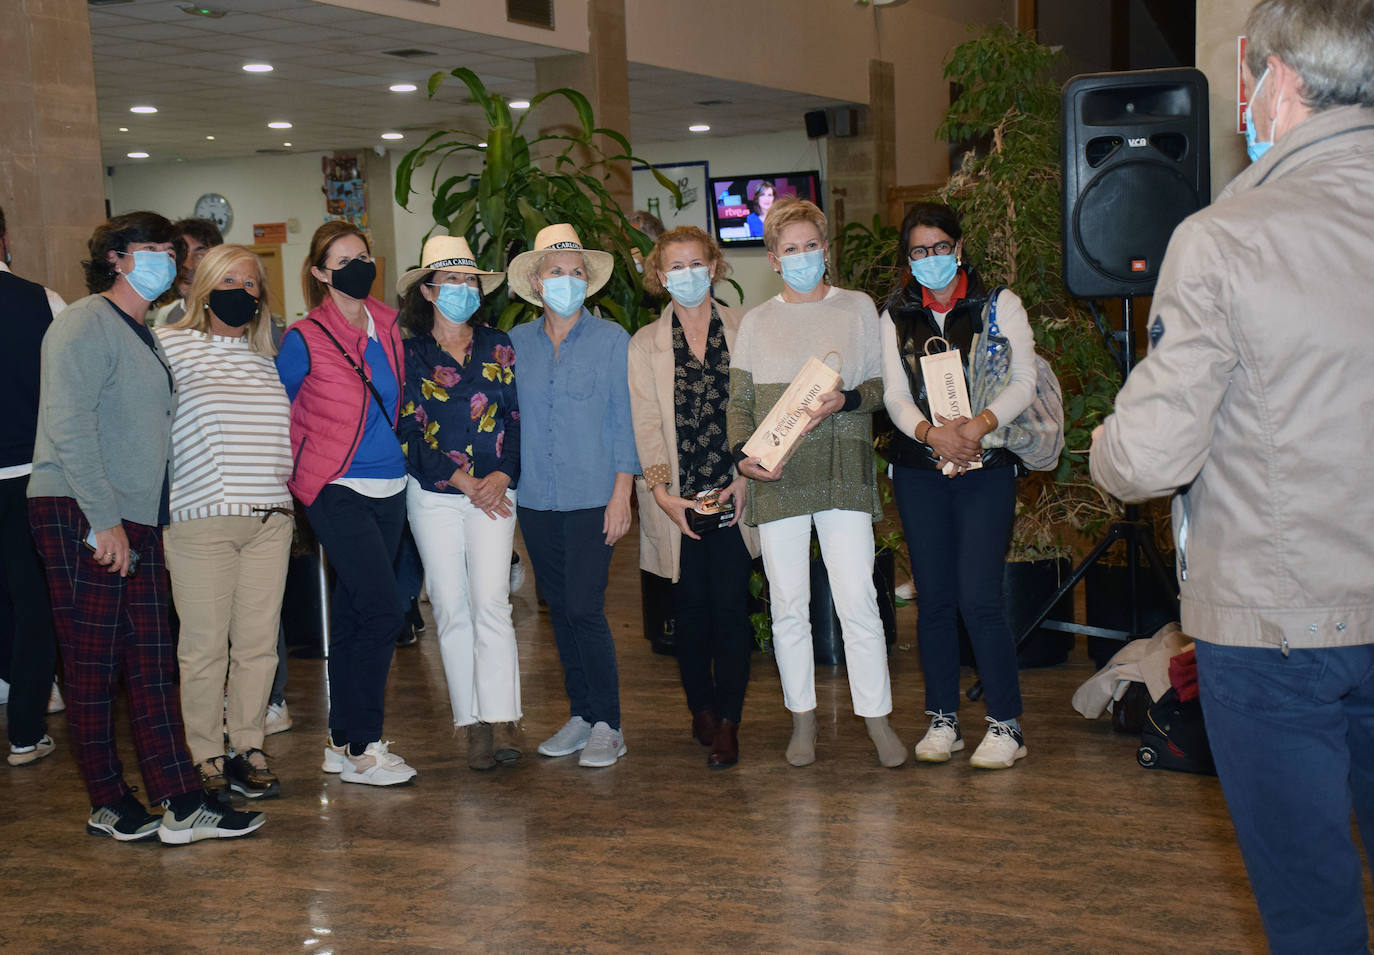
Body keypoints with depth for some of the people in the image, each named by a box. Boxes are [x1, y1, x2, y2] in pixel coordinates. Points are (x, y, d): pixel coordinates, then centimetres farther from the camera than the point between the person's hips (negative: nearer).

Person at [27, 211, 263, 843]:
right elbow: (69, 424, -16)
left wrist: (141, 519, 13)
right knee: (93, 667, -1)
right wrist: (104, 518, -19)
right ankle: (110, 806, 8)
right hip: (79, 516, -8)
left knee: (152, 665, 5)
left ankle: (181, 805, 6)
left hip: (136, 522, 9)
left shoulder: (145, 337, 22)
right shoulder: (88, 323, -6)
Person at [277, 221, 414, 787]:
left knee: (354, 614, 10)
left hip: (388, 488, 6)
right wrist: (294, 474, 5)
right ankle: (362, 749, -4)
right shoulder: (305, 338, -8)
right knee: (382, 612, -13)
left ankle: (343, 740, 18)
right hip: (337, 492, -6)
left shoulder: (387, 325, 9)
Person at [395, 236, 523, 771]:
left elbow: (517, 417, 5)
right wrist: (462, 480, -9)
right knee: (451, 608, 2)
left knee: (491, 603, -12)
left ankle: (502, 720, -11)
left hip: (493, 491, 0)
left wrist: (502, 475, -10)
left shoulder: (498, 346, 9)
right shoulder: (410, 352, 4)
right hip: (433, 495, 0)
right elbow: (410, 430, -2)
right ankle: (475, 725, 8)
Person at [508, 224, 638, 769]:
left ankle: (607, 724, 1)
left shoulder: (611, 339, 0)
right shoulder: (517, 342, 9)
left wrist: (621, 494, -8)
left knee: (585, 608, -9)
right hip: (535, 498, 4)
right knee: (559, 609, 9)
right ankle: (580, 714, 20)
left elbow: (623, 418, -2)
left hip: (591, 498, -4)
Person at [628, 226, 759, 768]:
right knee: (691, 607, 5)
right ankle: (702, 710, 22)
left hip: (733, 494, -1)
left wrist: (745, 478, -7)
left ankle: (727, 723, 2)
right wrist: (661, 492, -10)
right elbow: (646, 424, 2)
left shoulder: (742, 330, 7)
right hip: (677, 500, 1)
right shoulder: (645, 344, 9)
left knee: (730, 606, -6)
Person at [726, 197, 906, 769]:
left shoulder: (858, 309, 11)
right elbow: (739, 403, 11)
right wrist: (742, 453, -7)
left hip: (841, 472, -1)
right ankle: (803, 719, 16)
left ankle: (877, 720, 4)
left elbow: (882, 385, 9)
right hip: (776, 476, 2)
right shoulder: (757, 321, 13)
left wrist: (845, 401, -12)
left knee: (858, 600, -6)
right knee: (787, 604, 4)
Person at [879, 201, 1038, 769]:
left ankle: (1006, 724, 2)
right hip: (918, 470, 3)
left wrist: (980, 425, -21)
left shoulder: (998, 305, 4)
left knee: (979, 597, -10)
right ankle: (942, 720, 17)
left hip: (985, 467, -3)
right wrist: (932, 432, -17)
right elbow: (894, 394, 3)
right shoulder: (896, 317, 11)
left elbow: (1024, 381, -3)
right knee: (933, 598, 6)